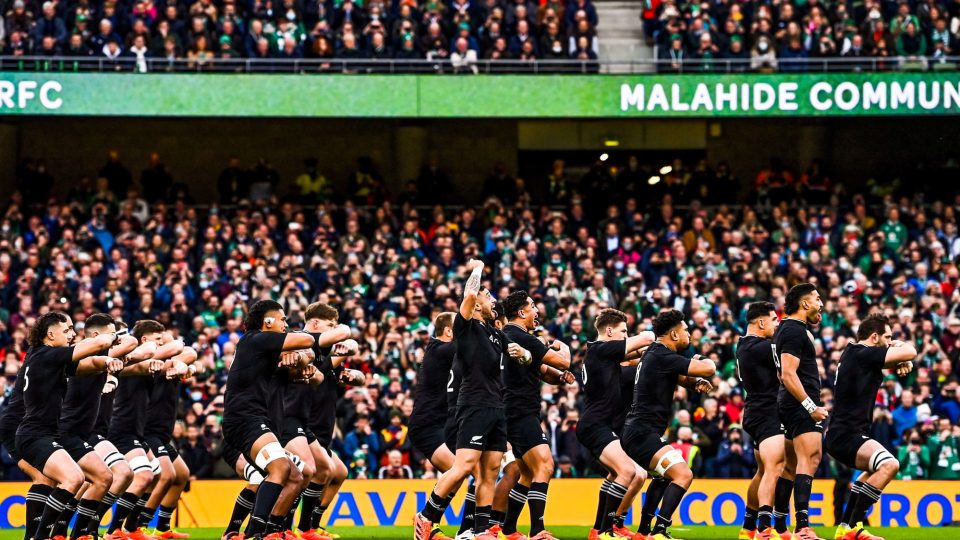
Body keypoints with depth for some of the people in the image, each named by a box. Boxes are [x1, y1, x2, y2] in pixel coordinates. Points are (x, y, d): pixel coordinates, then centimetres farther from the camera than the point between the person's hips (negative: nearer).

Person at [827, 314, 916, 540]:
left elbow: (905, 357, 25)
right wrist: (898, 345, 7)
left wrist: (903, 361, 0)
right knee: (889, 464, -29)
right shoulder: (862, 354, -15)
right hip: (846, 435, -11)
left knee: (876, 471, 33)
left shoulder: (854, 353, 16)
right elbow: (910, 352, -16)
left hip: (841, 434, 11)